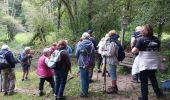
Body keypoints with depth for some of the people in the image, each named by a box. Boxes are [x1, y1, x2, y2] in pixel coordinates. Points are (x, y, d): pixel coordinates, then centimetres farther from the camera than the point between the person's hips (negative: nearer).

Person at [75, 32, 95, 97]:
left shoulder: (80, 44, -12)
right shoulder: (91, 44, -1)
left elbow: (77, 54, -3)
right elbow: (93, 54, 5)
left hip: (82, 63, -5)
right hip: (89, 63, 5)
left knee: (83, 78, 1)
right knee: (87, 77, 18)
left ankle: (84, 93, 3)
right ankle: (86, 90, 30)